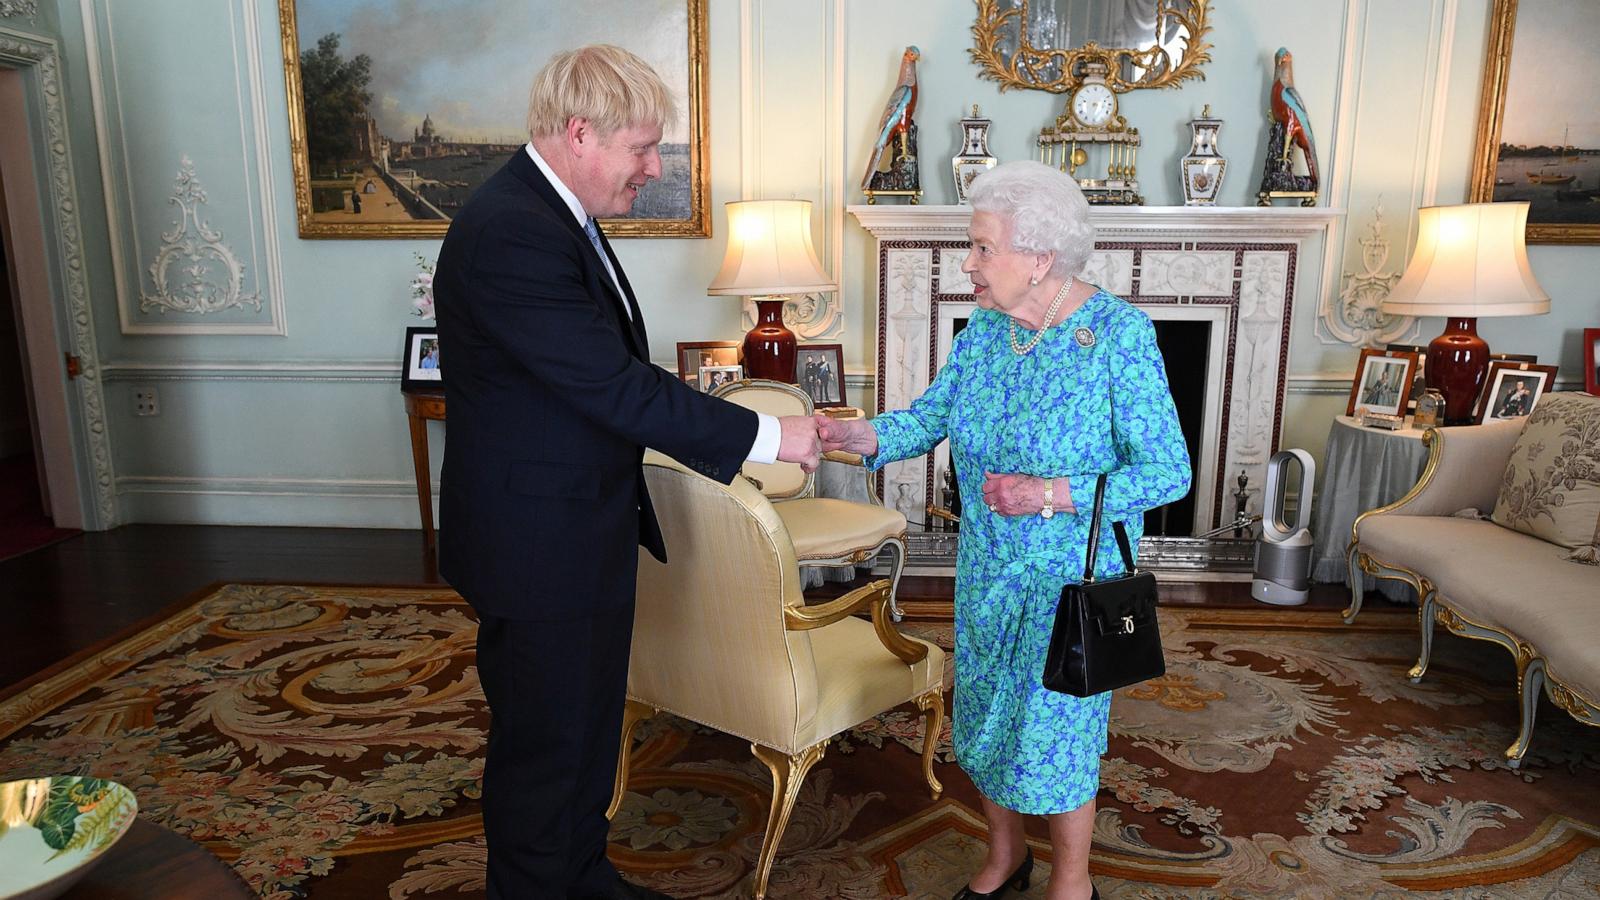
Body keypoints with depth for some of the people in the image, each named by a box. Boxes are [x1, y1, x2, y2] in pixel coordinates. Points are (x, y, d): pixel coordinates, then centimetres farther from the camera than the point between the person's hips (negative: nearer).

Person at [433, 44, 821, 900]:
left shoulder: (555, 213, 9)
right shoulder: (511, 235, -24)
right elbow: (617, 387, -27)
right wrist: (765, 435, -19)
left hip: (581, 534, 10)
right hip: (537, 547, -10)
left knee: (588, 727, 23)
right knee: (544, 747, 8)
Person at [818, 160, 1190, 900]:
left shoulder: (1119, 335, -20)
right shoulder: (985, 328, -3)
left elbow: (1169, 472, -19)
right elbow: (931, 416, -1)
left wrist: (1054, 495, -30)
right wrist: (859, 435, -20)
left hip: (1073, 580, -5)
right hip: (987, 568, 6)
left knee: (1055, 728, 7)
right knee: (985, 713, 17)